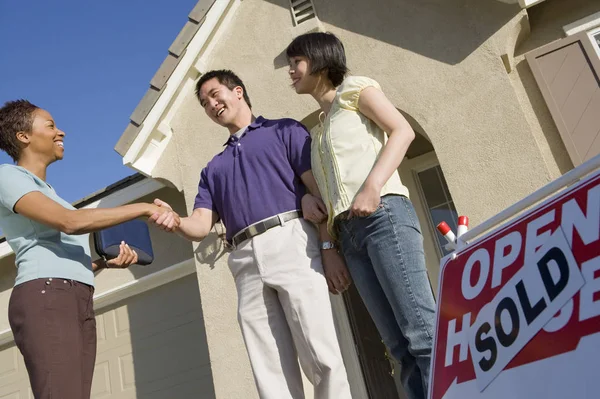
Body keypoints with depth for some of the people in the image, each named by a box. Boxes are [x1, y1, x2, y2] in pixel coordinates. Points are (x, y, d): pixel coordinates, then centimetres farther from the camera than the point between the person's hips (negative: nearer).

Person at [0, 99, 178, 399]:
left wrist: (107, 262, 7)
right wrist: (145, 208, -11)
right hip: (45, 298, -8)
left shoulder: (48, 193, 31)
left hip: (79, 303, 8)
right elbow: (71, 222, -13)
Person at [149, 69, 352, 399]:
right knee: (271, 371, 0)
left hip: (290, 241, -4)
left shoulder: (284, 131, 16)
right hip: (245, 260, 5)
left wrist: (329, 247, -8)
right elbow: (201, 226, 17)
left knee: (321, 356, -10)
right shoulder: (213, 168, 30)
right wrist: (174, 222, -7)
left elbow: (321, 189, 4)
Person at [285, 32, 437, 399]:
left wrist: (372, 186, -16)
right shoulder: (319, 128, 30)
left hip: (383, 214, -6)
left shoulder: (353, 89, 13)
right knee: (400, 343, -1)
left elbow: (403, 131, -2)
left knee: (423, 329, -14)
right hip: (348, 233, 7)